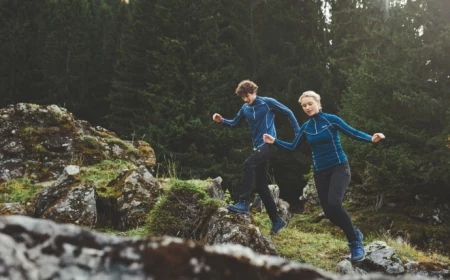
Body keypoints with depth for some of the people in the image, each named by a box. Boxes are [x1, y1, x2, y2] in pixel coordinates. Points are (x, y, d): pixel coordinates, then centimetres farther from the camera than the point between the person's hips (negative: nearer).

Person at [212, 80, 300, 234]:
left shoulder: (268, 102, -5)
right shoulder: (245, 109, 11)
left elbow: (288, 113, 2)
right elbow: (234, 123, 21)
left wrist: (298, 132, -1)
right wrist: (222, 121, 1)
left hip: (270, 143, -7)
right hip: (258, 146, 7)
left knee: (249, 163, -31)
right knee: (261, 186, 5)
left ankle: (244, 203, -33)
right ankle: (277, 220, 15)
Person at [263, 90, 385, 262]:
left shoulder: (331, 120, -6)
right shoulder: (306, 127, 7)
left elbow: (353, 133, -7)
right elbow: (293, 147, 16)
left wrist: (371, 139, -24)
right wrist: (274, 141, 4)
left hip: (339, 168, -5)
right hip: (320, 173, 5)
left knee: (334, 203, -26)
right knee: (329, 212, -2)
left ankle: (355, 242, -10)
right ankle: (354, 234, 24)